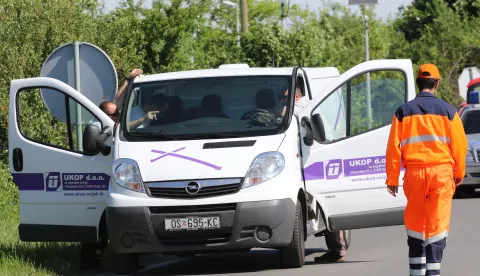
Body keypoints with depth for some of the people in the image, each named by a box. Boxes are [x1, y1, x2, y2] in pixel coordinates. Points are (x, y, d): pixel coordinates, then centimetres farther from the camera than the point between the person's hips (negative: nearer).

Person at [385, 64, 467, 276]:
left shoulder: (403, 112, 3)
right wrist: (459, 173, 16)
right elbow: (459, 144, 2)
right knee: (438, 222, -1)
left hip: (414, 172, 2)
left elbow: (393, 147, 1)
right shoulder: (447, 111, 0)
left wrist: (392, 179, 6)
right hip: (441, 171, -2)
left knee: (414, 221, 14)